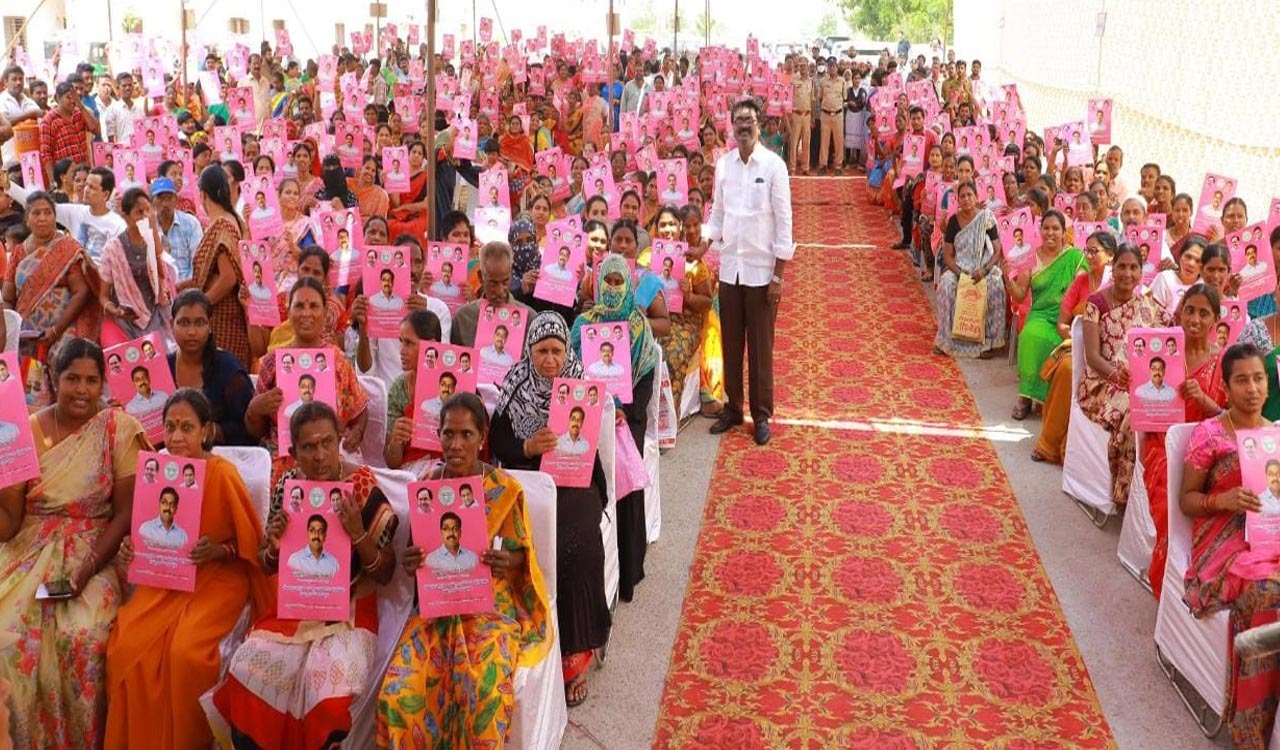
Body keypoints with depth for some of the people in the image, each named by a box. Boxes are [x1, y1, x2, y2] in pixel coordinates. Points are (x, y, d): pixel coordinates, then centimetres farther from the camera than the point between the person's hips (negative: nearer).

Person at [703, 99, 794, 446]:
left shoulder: (774, 165, -8)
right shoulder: (723, 164, 4)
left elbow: (784, 222, -8)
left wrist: (779, 275, -10)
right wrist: (705, 238, -7)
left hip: (761, 269, -4)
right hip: (730, 268, 4)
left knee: (760, 346, 5)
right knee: (731, 343, 11)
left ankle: (762, 414, 17)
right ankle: (733, 408, 24)